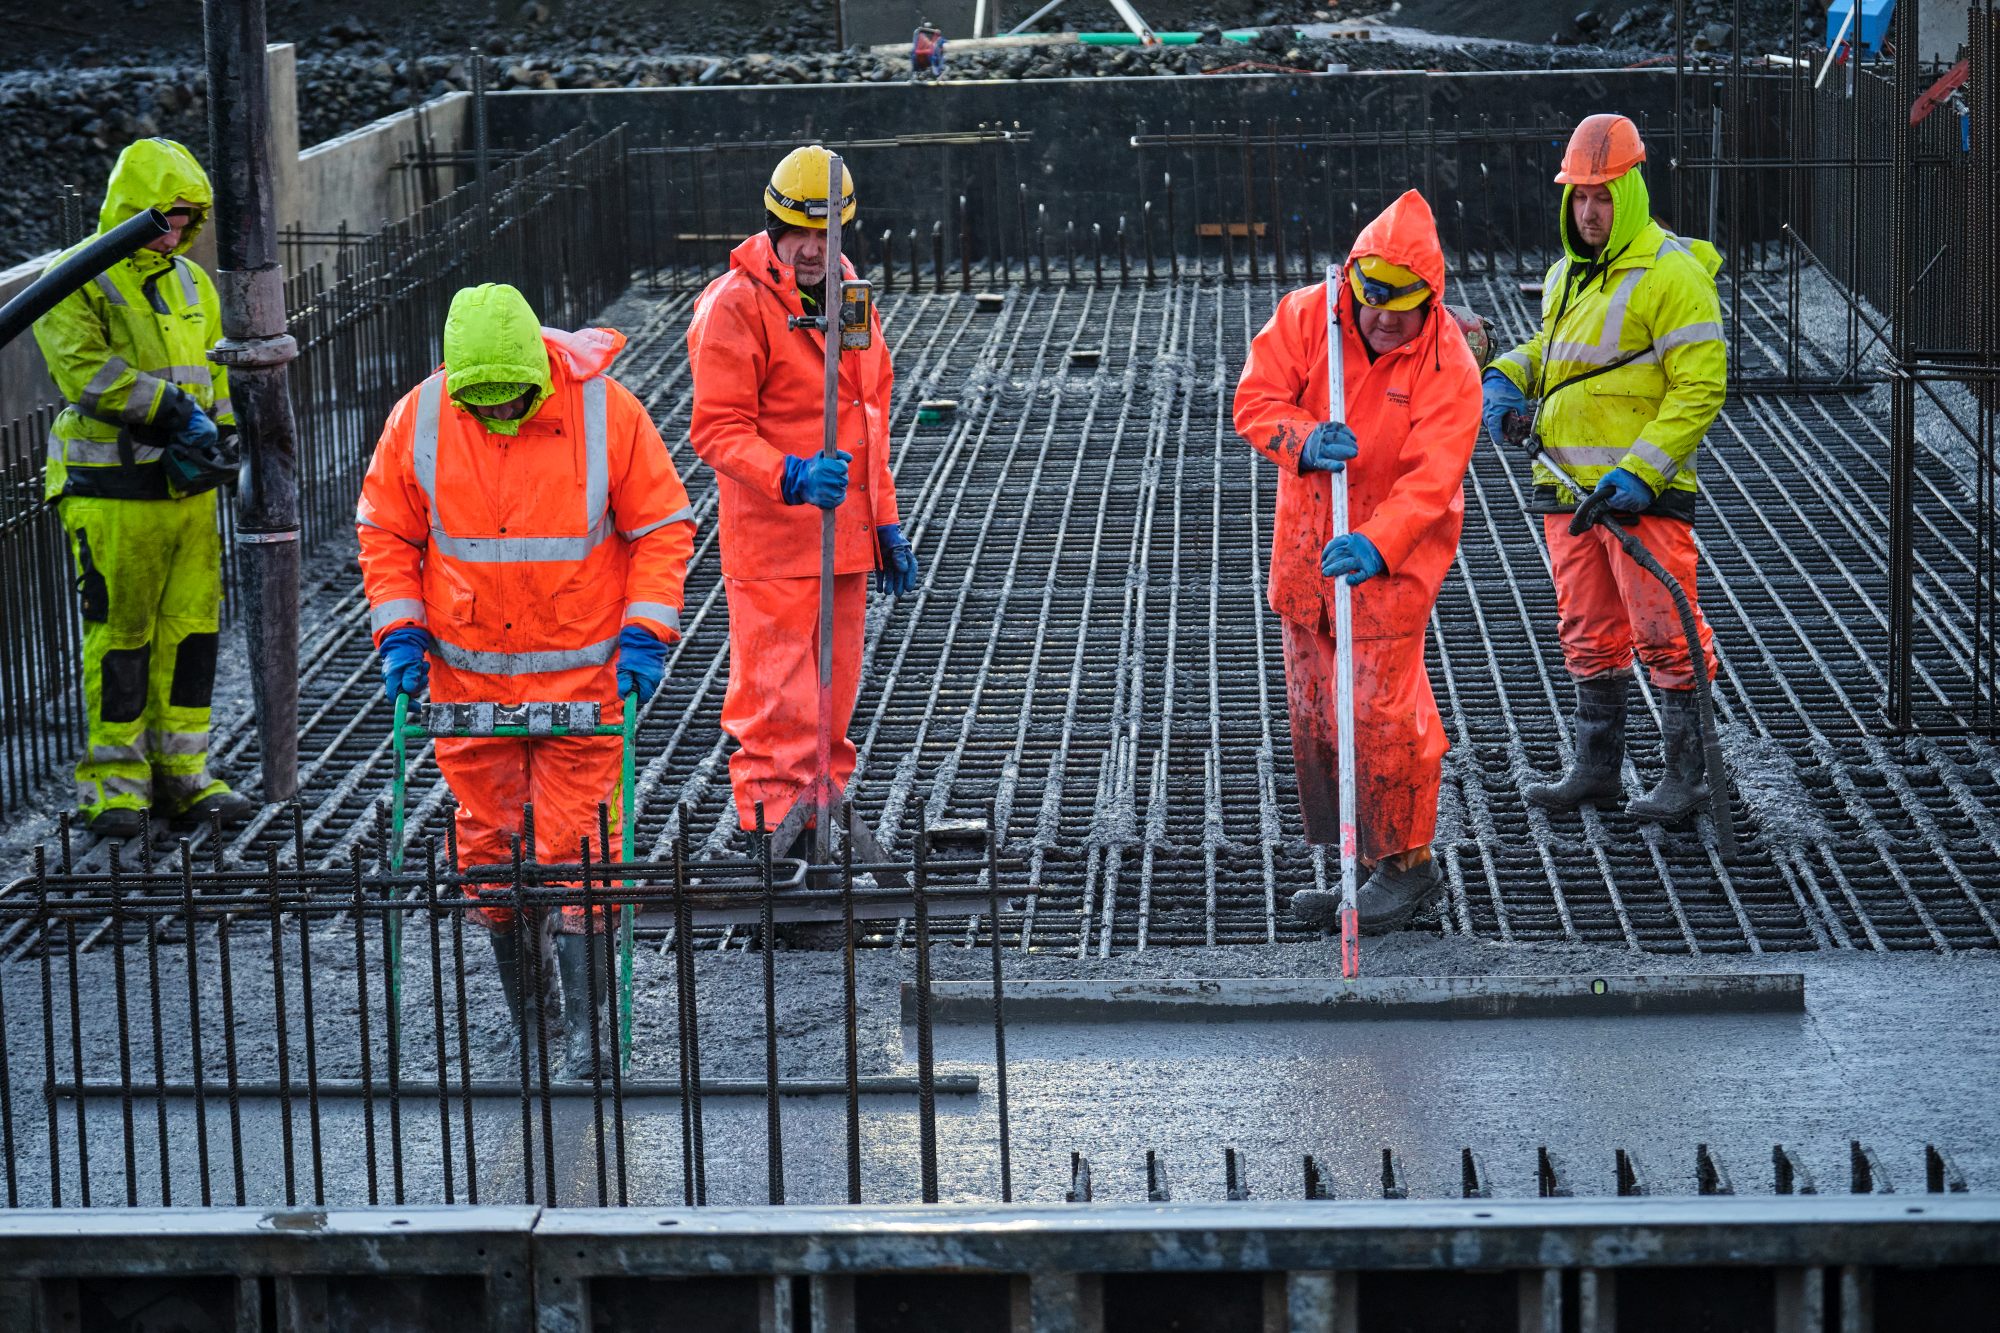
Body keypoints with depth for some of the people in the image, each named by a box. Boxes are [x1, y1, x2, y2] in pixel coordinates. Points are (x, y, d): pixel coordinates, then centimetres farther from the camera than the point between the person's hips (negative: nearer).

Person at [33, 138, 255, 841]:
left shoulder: (191, 283, 16)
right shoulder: (78, 283, -6)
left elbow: (214, 373, 21)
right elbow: (85, 368, -19)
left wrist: (220, 437, 2)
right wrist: (172, 410, -22)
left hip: (189, 489, 6)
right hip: (114, 494, -6)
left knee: (192, 627, 6)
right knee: (121, 633, -2)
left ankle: (182, 777, 14)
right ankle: (114, 783, 7)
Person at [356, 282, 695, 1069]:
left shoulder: (607, 412, -10)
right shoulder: (418, 420, -5)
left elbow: (664, 526, -3)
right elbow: (385, 531, 7)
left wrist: (645, 635, -10)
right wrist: (400, 632, -2)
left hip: (582, 677, -2)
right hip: (469, 676, 2)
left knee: (576, 843, -5)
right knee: (487, 837, 8)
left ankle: (585, 1022, 0)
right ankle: (522, 1003, 23)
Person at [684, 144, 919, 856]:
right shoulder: (736, 305, -11)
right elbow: (717, 430, -15)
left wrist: (886, 526, 21)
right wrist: (792, 478, -30)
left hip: (844, 541, 7)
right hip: (771, 547, -7)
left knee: (833, 705, 14)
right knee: (777, 710, -7)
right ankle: (774, 837, -3)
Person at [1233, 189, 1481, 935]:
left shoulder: (1447, 363, -16)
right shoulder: (1305, 317, -6)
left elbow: (1432, 477, -22)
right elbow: (1256, 398, -6)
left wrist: (1377, 544, -37)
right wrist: (1305, 440, -27)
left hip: (1394, 555, -5)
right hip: (1306, 543, 5)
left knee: (1382, 709, -10)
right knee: (1313, 710, 11)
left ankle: (1406, 862, 5)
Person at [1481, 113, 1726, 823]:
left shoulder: (1672, 275, -12)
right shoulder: (1566, 275, 14)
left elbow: (1701, 386, -15)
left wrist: (1640, 471, -21)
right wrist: (1507, 376, 8)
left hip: (1644, 491, -8)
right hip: (1567, 486, 8)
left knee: (1662, 633, -5)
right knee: (1589, 632, 14)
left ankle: (1686, 773, 3)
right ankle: (1596, 767, 24)